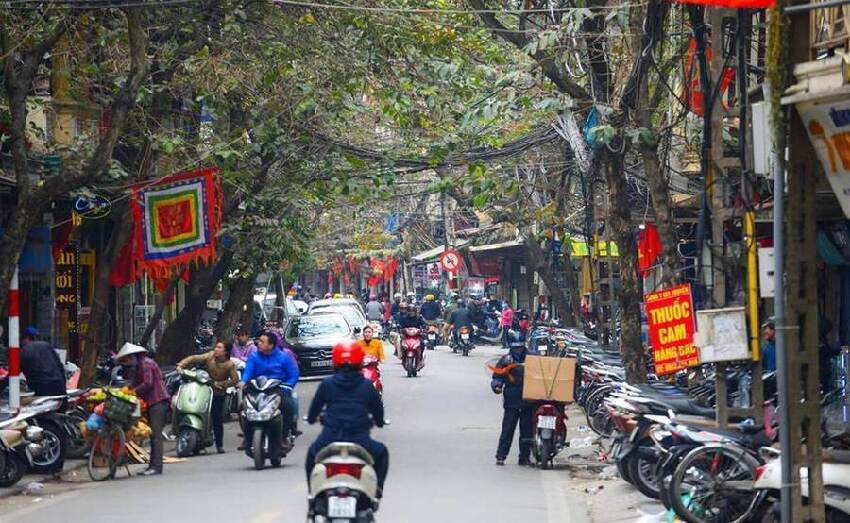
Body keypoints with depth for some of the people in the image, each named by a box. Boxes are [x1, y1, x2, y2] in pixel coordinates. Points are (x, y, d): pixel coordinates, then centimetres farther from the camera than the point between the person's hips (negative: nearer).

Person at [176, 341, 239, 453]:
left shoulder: (229, 365, -12)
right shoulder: (210, 356, -7)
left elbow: (234, 379, -12)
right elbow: (194, 359, -12)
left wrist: (220, 384, -20)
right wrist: (180, 365, -25)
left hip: (218, 394, -2)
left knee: (217, 420, -1)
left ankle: (219, 445, 12)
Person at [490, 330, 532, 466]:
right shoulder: (506, 360, 4)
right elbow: (497, 376, 4)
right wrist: (496, 385, -16)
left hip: (528, 401, 2)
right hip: (511, 401, -2)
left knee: (527, 430, 6)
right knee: (507, 429, -5)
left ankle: (525, 457, 13)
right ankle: (500, 456, -1)